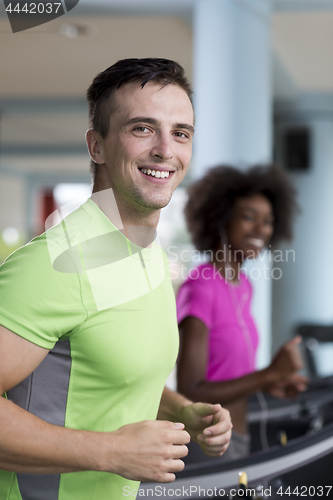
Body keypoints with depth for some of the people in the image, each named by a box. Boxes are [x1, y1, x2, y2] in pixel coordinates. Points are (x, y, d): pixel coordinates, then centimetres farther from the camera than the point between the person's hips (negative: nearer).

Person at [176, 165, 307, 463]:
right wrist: (270, 373, -26)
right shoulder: (198, 289, -20)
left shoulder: (242, 286, 9)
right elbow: (189, 393, -24)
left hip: (234, 444, 9)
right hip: (204, 450, -9)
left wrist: (269, 383, 4)